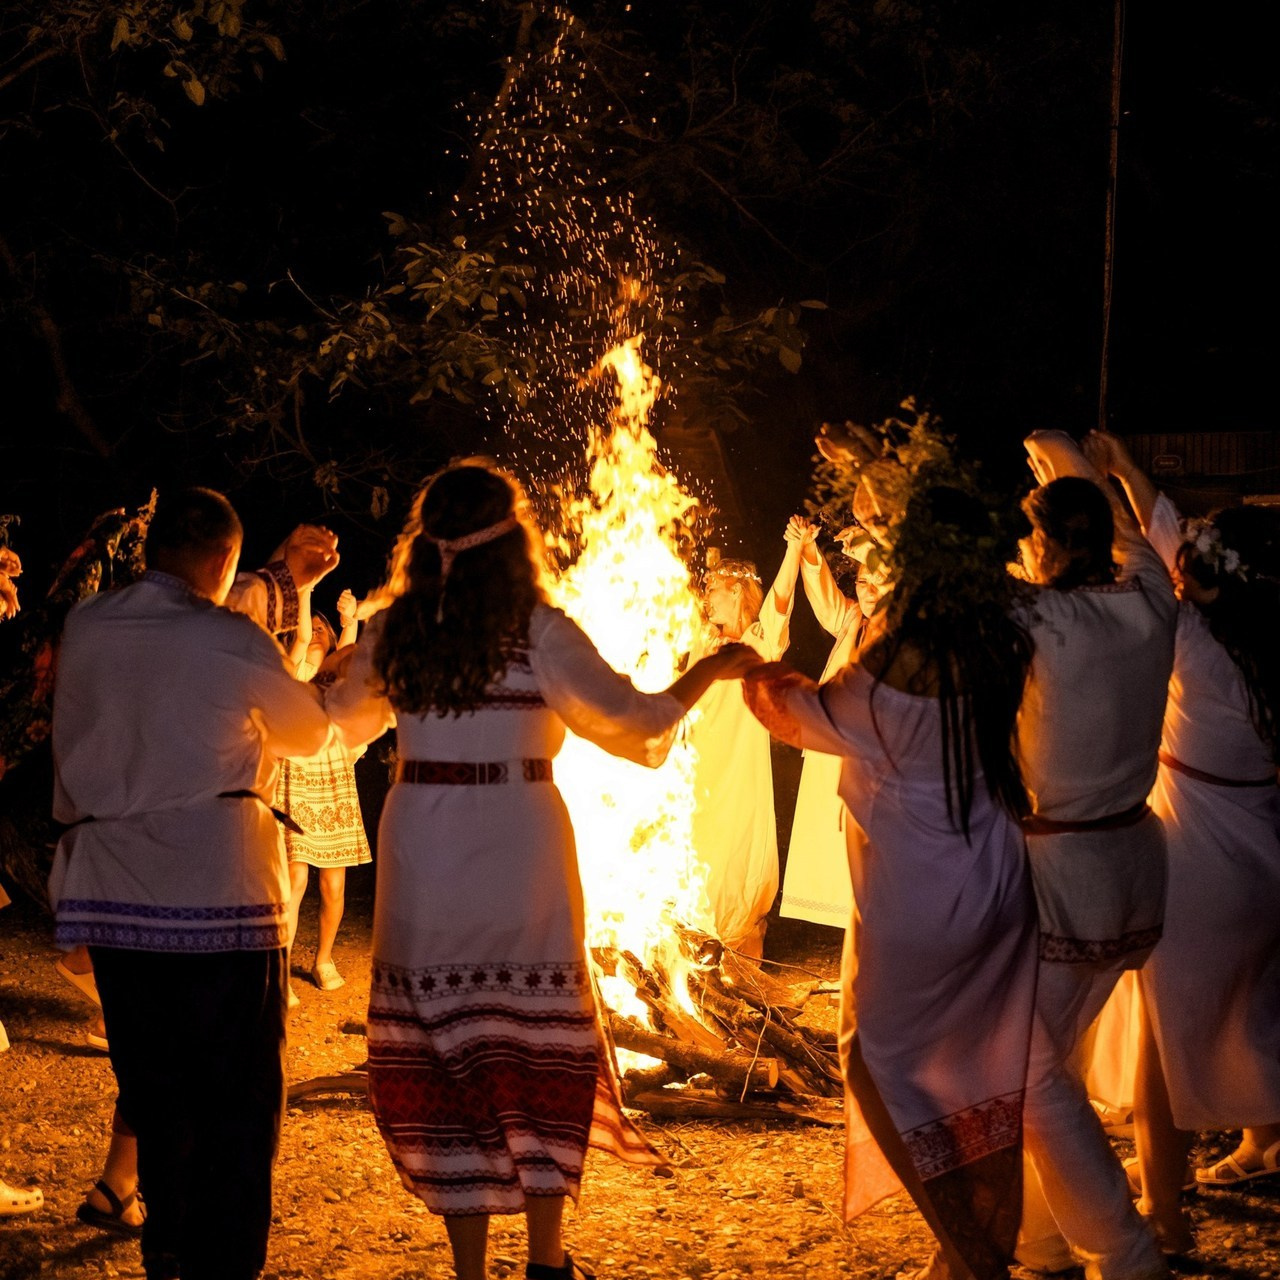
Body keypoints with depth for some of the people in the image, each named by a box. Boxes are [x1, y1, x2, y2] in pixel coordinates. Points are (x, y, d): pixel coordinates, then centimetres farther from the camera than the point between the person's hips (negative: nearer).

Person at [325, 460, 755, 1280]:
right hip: (520, 856, -2)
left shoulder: (394, 632, 2)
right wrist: (713, 670, 12)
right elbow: (635, 721, -4)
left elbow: (346, 717, 20)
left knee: (443, 1056, 7)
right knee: (541, 1044, 11)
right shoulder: (539, 633, -8)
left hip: (423, 863, 2)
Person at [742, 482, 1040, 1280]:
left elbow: (802, 714, -2)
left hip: (917, 904, -6)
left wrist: (757, 671, 16)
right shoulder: (1004, 652, -8)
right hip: (1000, 888, 6)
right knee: (987, 1068, 16)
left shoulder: (889, 673, -22)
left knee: (882, 1063, 8)